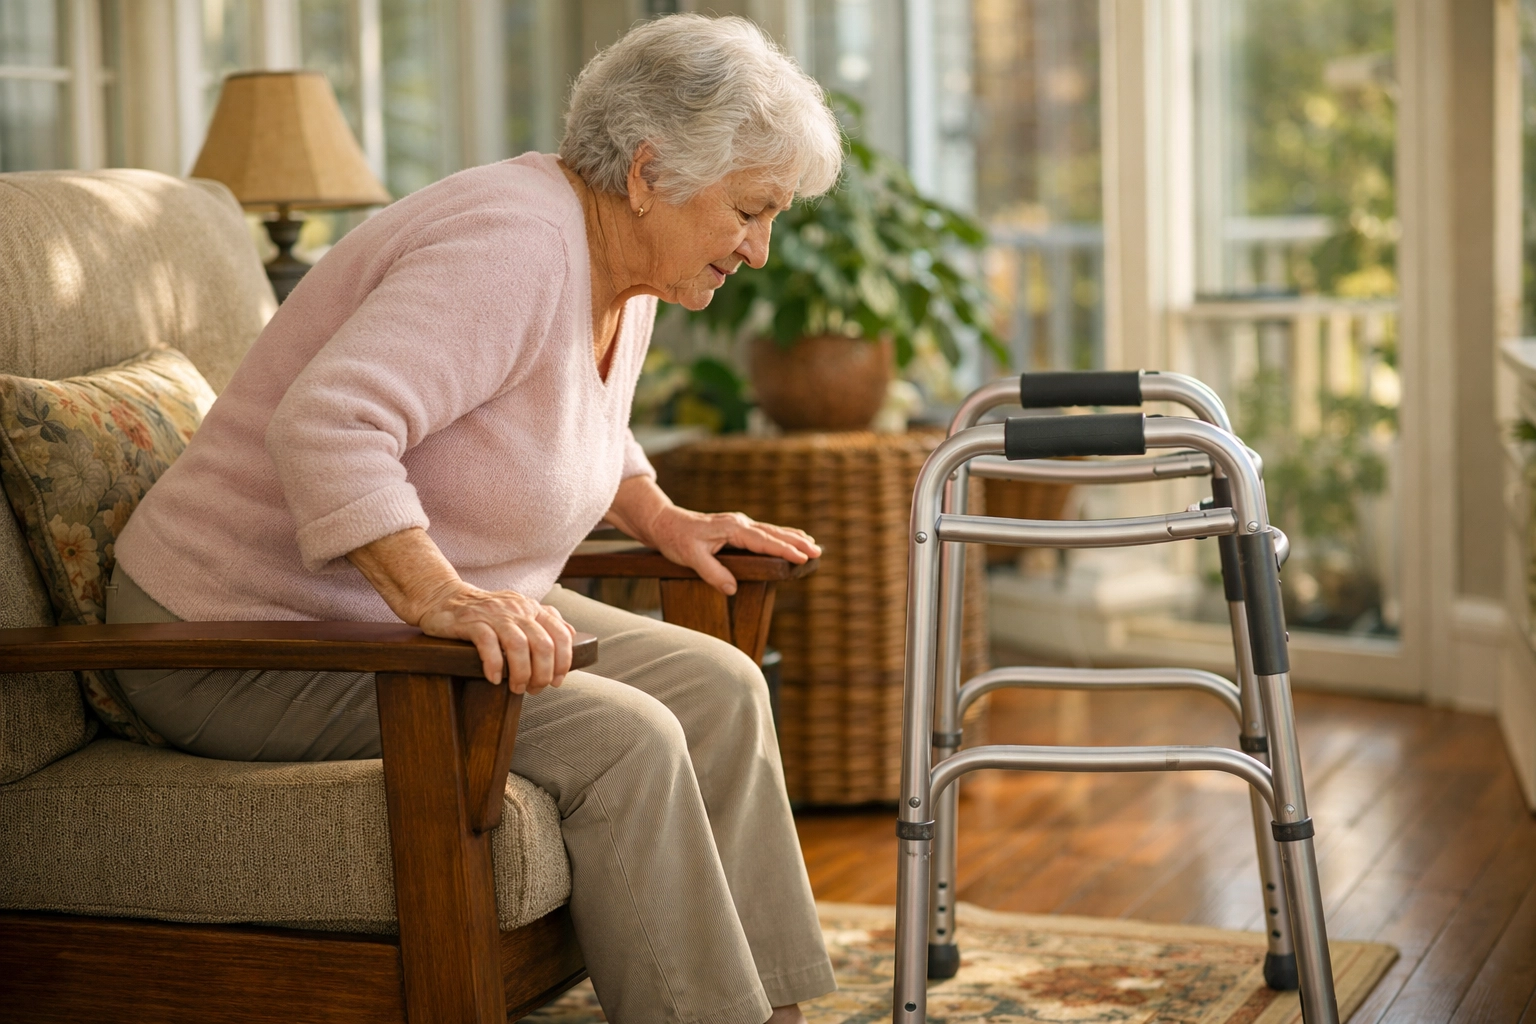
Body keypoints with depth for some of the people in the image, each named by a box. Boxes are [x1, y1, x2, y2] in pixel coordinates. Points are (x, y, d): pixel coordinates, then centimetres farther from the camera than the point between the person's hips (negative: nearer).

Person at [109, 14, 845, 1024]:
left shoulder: (626, 268, 6)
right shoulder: (513, 248, -26)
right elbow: (327, 426, -38)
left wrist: (664, 519, 12)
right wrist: (440, 599, -46)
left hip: (421, 607, 10)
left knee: (718, 688, -1)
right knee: (619, 740, -24)